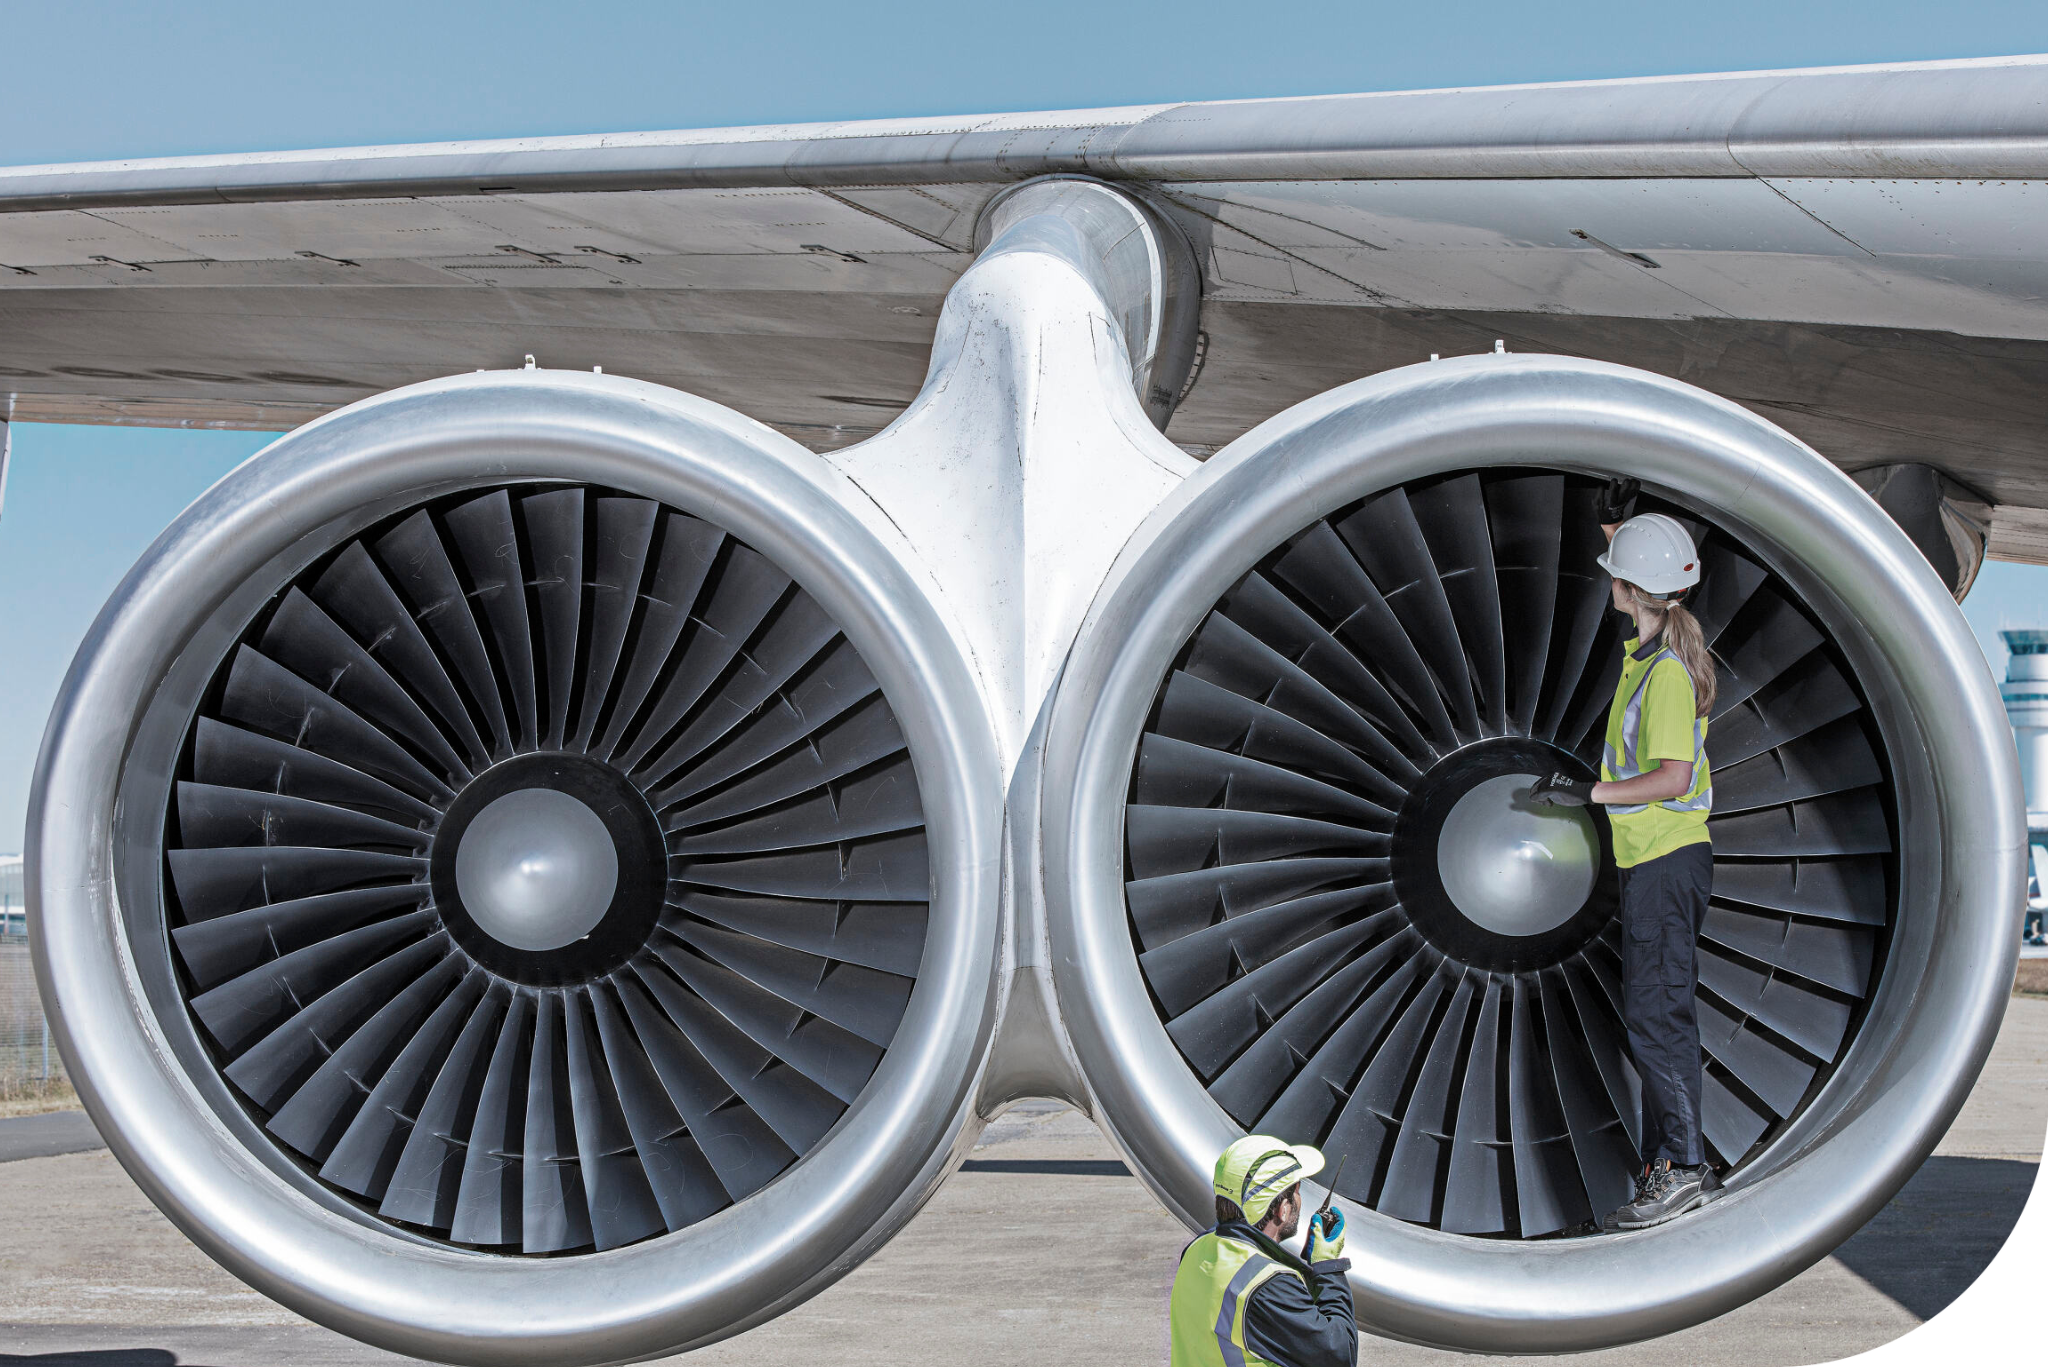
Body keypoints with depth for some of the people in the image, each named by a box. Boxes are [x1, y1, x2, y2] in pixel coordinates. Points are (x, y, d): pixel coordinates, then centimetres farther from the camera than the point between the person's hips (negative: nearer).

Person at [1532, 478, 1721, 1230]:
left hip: (1666, 861, -10)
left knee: (1656, 1014, -9)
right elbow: (1639, 582, 31)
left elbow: (1673, 778, -26)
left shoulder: (1666, 672, -19)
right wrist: (1614, 524, 20)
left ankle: (1683, 1167, -6)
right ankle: (1668, 1164, 18)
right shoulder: (1653, 647, 8)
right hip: (1658, 858, 10)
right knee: (1656, 1013, 12)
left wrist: (1588, 791, -25)